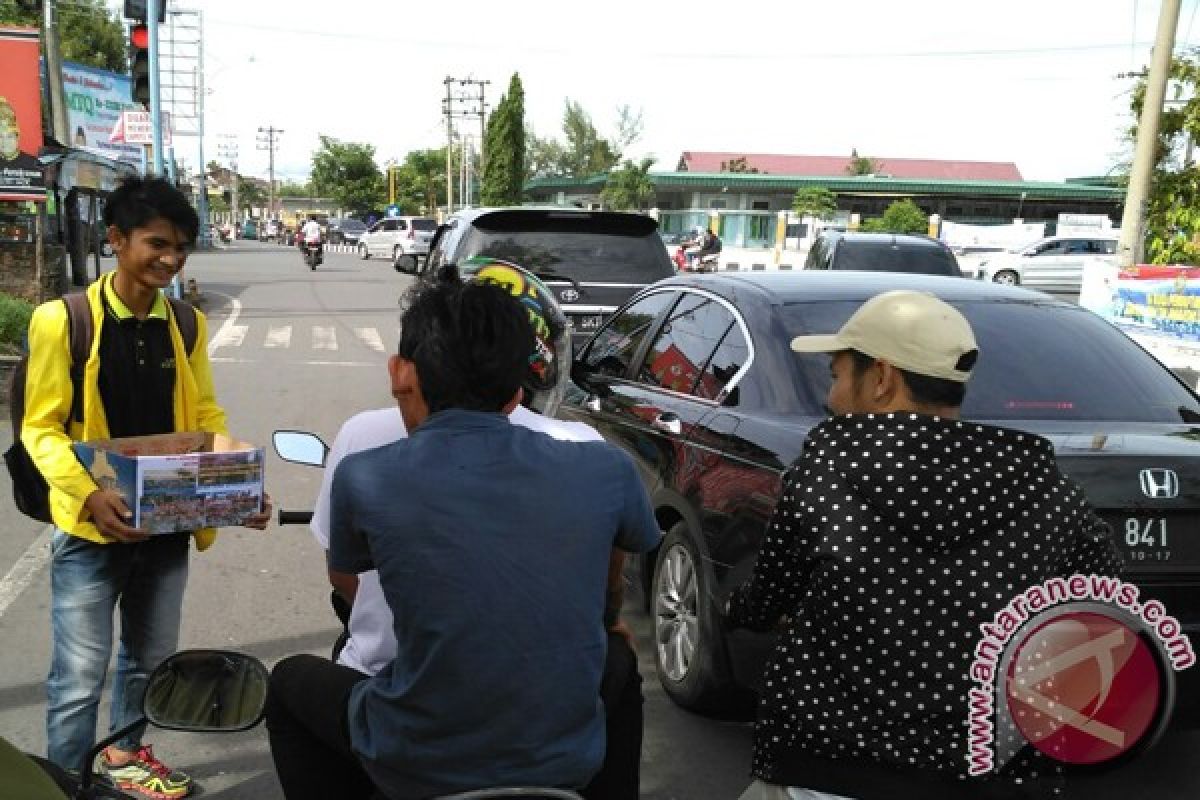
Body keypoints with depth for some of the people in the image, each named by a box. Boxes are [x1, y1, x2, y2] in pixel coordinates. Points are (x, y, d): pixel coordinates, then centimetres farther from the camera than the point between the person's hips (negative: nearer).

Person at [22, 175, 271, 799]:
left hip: (166, 527, 5)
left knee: (151, 659, 21)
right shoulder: (63, 321, -12)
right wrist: (89, 495, -25)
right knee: (79, 678, 1)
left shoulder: (187, 324, 3)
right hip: (90, 529, -5)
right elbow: (40, 428, -9)